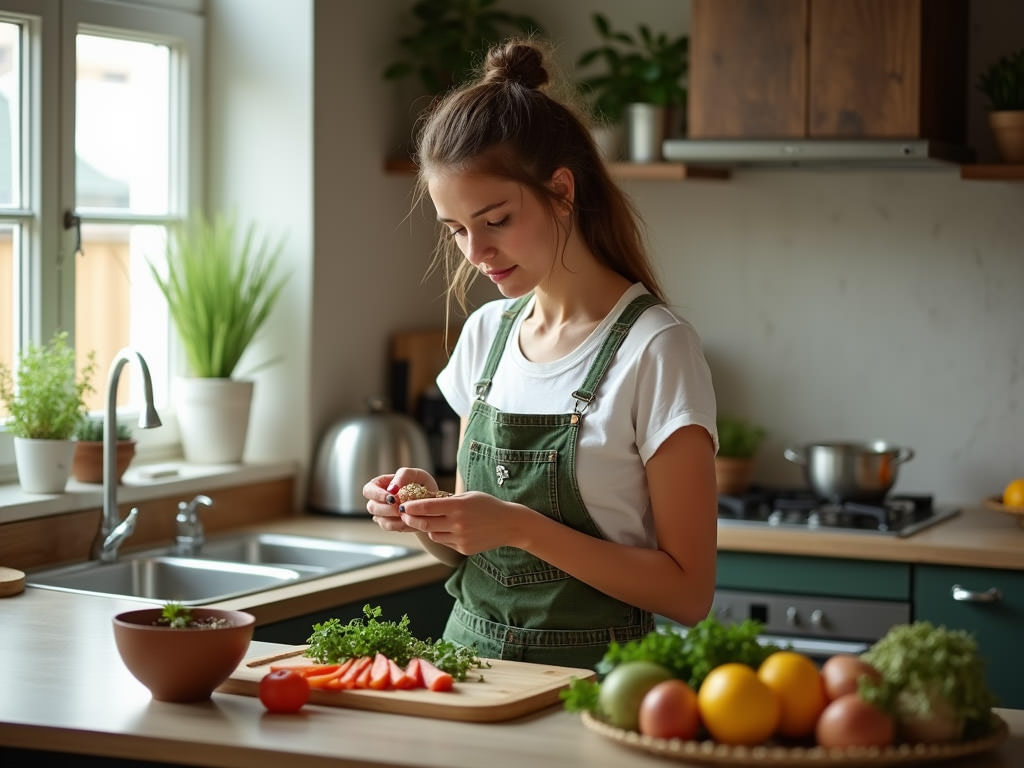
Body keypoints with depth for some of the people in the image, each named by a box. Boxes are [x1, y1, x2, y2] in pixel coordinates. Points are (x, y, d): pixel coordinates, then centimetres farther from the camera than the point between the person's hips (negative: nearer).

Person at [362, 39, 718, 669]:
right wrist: (430, 511, -4)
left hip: (586, 674, -5)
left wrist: (521, 526, -19)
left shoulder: (655, 348, -9)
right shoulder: (486, 332, 10)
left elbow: (688, 593, -11)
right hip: (470, 660, 6)